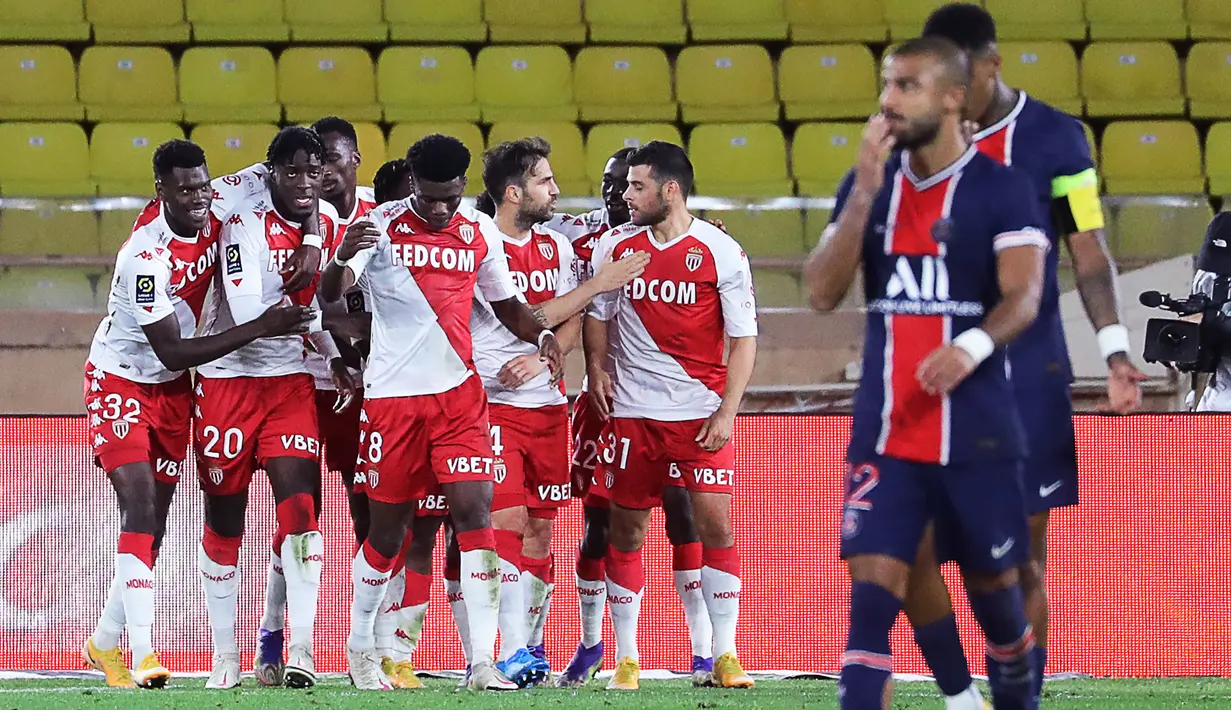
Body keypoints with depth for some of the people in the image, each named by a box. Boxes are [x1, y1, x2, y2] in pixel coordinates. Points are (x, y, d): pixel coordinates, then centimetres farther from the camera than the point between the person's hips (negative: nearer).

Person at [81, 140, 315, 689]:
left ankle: (106, 642, 22)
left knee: (156, 520, 8)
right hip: (122, 381, -7)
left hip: (173, 388, 7)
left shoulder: (219, 208, -14)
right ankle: (142, 654, -23)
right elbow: (173, 353, -29)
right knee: (139, 505, -19)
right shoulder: (145, 257, -31)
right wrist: (259, 328, -33)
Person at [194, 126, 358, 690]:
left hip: (291, 379, 4)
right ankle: (225, 654, 16)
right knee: (225, 517, 5)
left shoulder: (327, 222, 2)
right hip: (229, 376, -4)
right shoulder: (243, 224, -16)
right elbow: (248, 316, -24)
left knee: (299, 505, -11)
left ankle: (301, 653, -13)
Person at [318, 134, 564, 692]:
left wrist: (542, 336, -3)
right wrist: (341, 259, -41)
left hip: (459, 394, 2)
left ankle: (482, 660, -15)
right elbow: (330, 293, -18)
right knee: (387, 528, 6)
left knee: (474, 511, -12)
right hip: (391, 395, -2)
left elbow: (506, 303, 17)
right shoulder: (382, 226, -5)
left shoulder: (480, 233, 5)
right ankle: (360, 646, 27)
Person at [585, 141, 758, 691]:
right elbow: (597, 314, 19)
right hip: (631, 412, 3)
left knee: (715, 525, -8)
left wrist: (727, 412, -9)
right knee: (626, 532, 3)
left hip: (701, 413, -3)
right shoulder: (614, 246, 5)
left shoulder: (721, 252, -5)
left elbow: (743, 338, -2)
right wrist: (597, 366, 2)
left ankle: (725, 654, 0)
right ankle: (626, 659, 11)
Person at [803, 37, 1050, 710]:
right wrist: (865, 192, -12)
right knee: (871, 597, -12)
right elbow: (822, 293, -2)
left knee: (992, 585, 14)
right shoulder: (867, 182, 7)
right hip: (884, 433, 2)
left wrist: (974, 344, -36)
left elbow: (1023, 294, -15)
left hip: (977, 432, -2)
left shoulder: (1001, 188, -5)